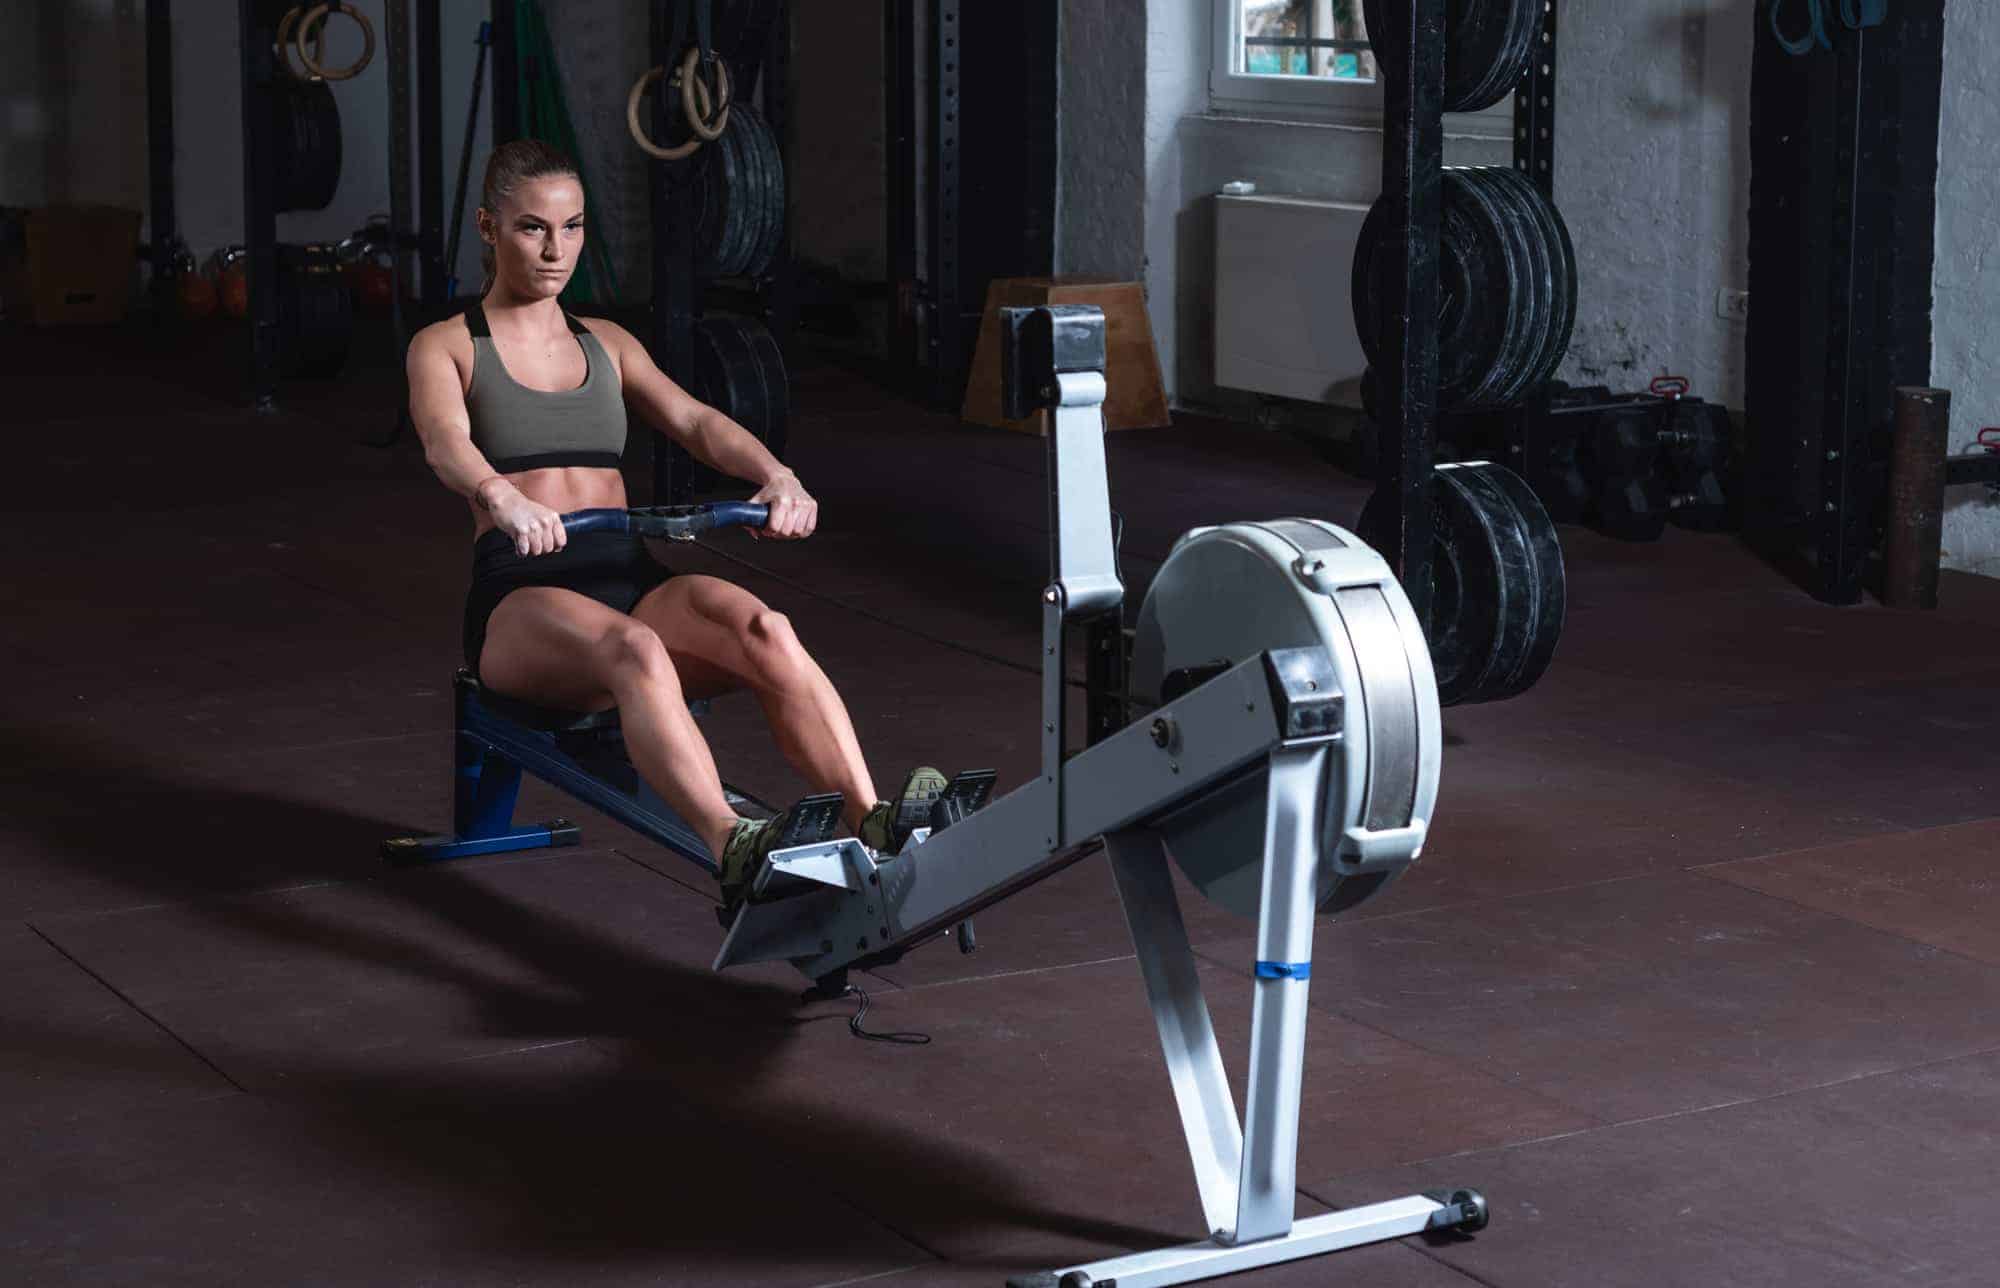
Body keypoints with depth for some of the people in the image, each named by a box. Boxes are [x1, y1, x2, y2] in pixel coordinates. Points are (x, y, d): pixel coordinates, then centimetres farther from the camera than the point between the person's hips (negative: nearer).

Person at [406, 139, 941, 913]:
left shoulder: (609, 345, 22)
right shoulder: (445, 348, 9)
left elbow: (693, 421, 3)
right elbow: (446, 443, -14)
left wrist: (775, 475, -19)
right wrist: (502, 499, -39)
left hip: (631, 579, 4)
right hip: (522, 597, -4)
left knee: (762, 630, -32)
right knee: (633, 650, -40)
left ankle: (872, 825, -49)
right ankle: (734, 854, -61)